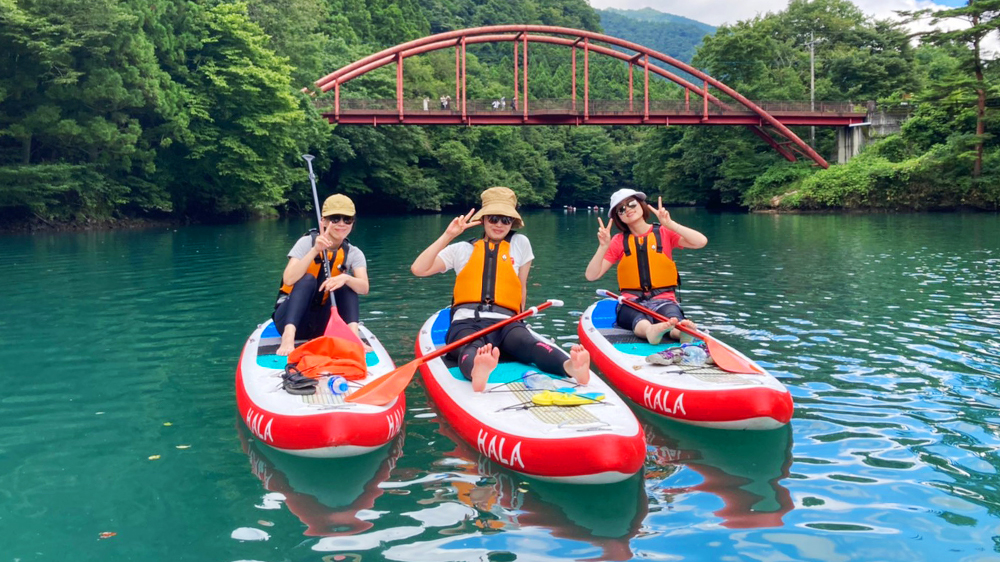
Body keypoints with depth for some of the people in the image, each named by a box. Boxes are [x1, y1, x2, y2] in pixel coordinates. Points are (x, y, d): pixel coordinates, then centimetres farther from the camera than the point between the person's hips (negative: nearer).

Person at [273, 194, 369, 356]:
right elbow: (288, 280, -24)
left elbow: (364, 288, -20)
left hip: (322, 323, 3)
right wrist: (315, 250, -32)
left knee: (347, 282, -16)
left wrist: (346, 278, -41)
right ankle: (288, 337, -45)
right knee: (308, 280, -28)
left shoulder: (353, 253, 0)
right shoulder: (307, 242, -8)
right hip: (292, 317, -3)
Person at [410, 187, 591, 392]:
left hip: (505, 323, 1)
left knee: (527, 342, -35)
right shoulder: (462, 249, 18)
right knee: (472, 350, -38)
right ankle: (477, 372, -75)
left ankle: (570, 366, -67)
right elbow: (418, 269, 8)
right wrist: (447, 236, 4)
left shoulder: (520, 244, 21)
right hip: (466, 323, 0)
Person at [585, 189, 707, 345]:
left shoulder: (664, 233, 9)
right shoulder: (619, 241, 11)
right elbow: (591, 276, 4)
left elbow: (701, 242, -7)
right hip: (631, 303, 0)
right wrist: (603, 247, -10)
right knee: (641, 323, -40)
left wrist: (670, 224, -14)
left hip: (664, 301, 0)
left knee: (675, 322, -39)